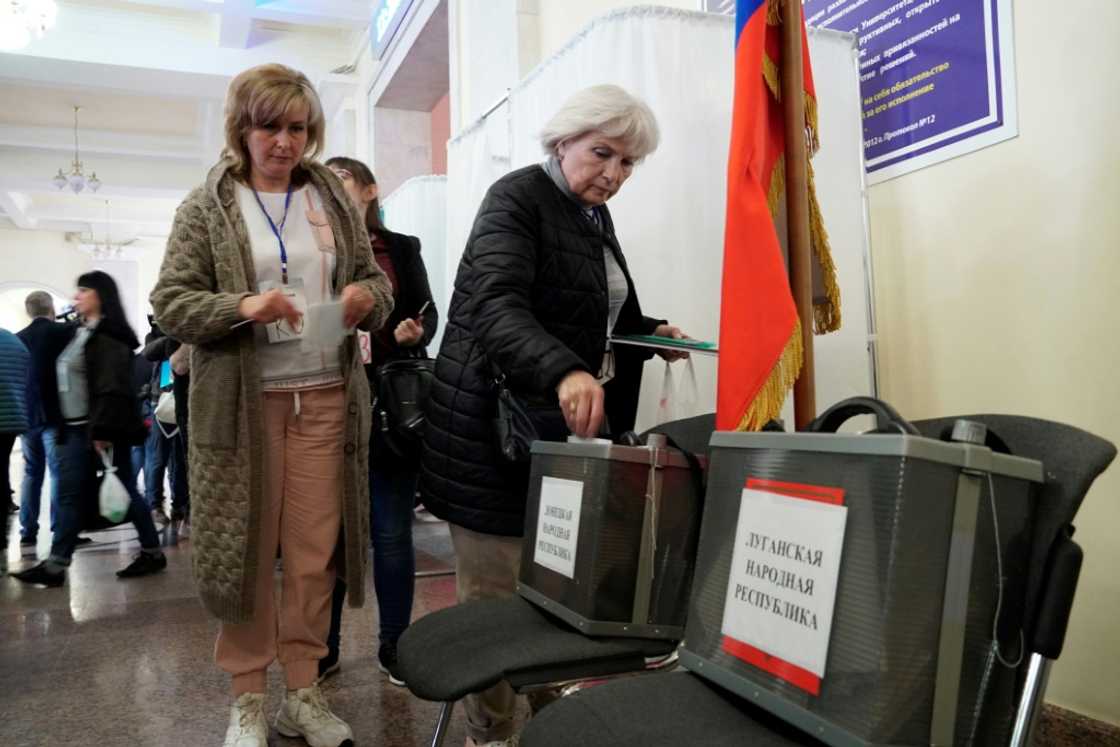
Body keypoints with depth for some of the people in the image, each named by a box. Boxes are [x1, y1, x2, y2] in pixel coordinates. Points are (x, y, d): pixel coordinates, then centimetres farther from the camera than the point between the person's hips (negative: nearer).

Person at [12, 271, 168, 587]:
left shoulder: (109, 334, -12)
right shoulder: (79, 333, 17)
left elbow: (112, 387, -21)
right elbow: (68, 383, 19)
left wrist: (103, 430, -26)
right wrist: (62, 427, 16)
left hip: (102, 429, -9)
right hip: (78, 429, 9)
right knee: (71, 494, 8)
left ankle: (152, 551, 11)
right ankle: (56, 564, 11)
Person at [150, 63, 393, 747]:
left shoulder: (334, 196, 10)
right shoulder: (208, 205, 3)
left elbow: (375, 279, 13)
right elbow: (171, 302, -1)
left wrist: (368, 297, -10)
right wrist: (242, 308, -19)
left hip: (325, 396, 2)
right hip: (243, 400, -2)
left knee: (316, 551, 4)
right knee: (247, 546, 5)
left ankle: (304, 692, 19)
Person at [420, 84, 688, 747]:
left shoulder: (597, 218, 17)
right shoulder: (518, 198, -11)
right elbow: (495, 306, -27)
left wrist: (651, 334, 8)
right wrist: (564, 372, -44)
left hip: (572, 428, 8)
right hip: (499, 432, -8)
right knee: (499, 595, 1)